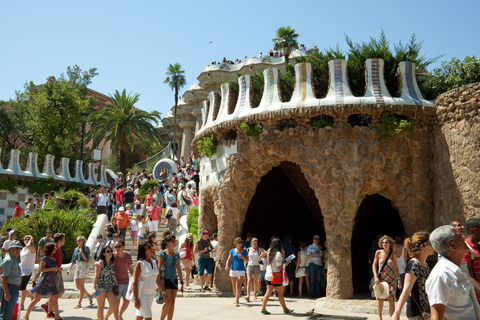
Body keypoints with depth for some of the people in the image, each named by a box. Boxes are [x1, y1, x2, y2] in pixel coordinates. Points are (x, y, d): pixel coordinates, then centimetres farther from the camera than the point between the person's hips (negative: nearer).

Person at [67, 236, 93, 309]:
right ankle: (89, 297, 24)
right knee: (77, 286, 4)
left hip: (84, 267, -7)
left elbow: (86, 258, -13)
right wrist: (69, 269, 7)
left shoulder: (86, 248, -2)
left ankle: (79, 303, -4)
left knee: (81, 286, -7)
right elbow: (73, 261, 16)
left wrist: (81, 251, -15)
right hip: (77, 267, 7)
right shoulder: (76, 249, 14)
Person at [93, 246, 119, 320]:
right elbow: (96, 276, -7)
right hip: (101, 286, -5)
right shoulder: (100, 263, -5)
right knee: (101, 307, 2)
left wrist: (117, 286, 14)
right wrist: (95, 288, -12)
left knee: (114, 305, -7)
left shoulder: (112, 263, 12)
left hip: (110, 286, 5)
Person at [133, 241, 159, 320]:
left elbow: (157, 279, 14)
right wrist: (136, 299, -17)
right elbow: (134, 282, -13)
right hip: (142, 293, -6)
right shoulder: (140, 263, -12)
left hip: (151, 293, 6)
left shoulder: (154, 262, 7)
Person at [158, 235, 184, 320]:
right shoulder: (163, 253, -5)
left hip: (174, 280, 6)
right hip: (165, 279, -6)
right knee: (168, 301, -12)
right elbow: (159, 268, -8)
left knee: (172, 302, 4)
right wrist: (158, 282, -15)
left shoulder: (177, 254, 12)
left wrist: (182, 282, 14)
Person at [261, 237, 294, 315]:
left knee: (268, 292, 8)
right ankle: (285, 309, 17)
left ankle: (263, 308, 4)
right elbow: (279, 266, -17)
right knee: (280, 293, 6)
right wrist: (287, 263, -6)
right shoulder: (278, 254, -16)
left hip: (268, 275, 7)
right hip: (276, 276, -7)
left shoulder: (269, 252, 6)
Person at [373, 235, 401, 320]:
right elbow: (374, 265, 4)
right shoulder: (378, 252, -2)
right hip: (380, 279, 1)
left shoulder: (393, 255, -2)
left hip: (391, 280, -1)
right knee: (380, 300, 6)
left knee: (391, 300, -8)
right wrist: (376, 277, -5)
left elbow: (396, 267, 8)